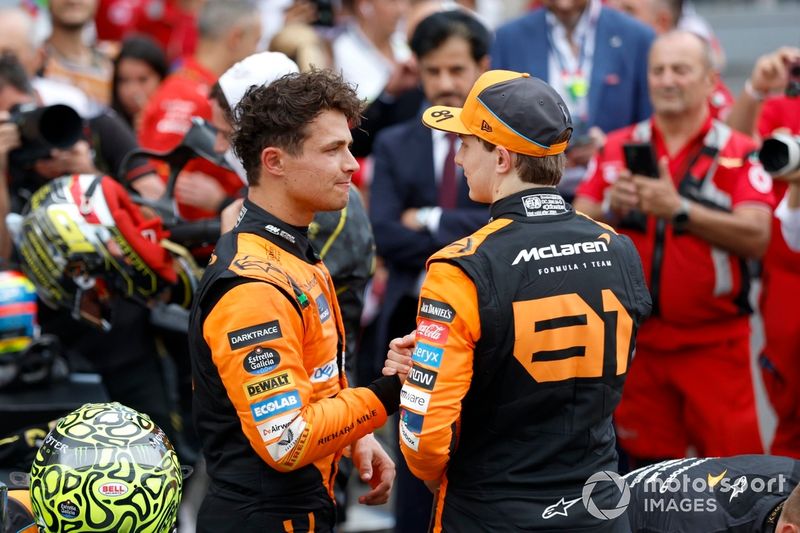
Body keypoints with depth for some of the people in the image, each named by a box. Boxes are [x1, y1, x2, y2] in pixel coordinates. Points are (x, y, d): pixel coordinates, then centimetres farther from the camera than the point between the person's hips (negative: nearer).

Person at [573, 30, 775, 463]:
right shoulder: (618, 148, 8)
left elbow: (756, 236, -15)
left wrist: (680, 209, -24)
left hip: (715, 343, -3)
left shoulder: (737, 153, -2)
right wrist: (612, 209, -17)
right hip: (640, 341, 3)